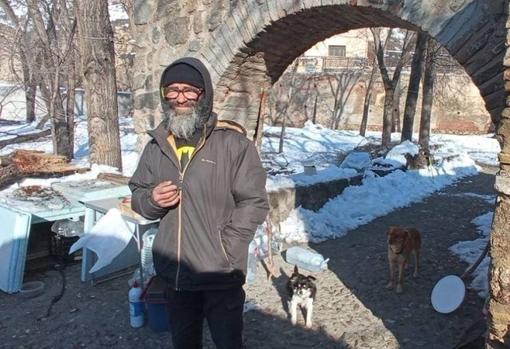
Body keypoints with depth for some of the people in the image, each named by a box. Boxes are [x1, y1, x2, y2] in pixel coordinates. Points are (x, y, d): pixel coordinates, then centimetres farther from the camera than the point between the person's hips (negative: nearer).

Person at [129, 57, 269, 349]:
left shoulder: (233, 143, -12)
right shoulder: (156, 145, 3)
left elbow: (254, 203, -12)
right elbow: (137, 196, 11)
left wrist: (223, 249, -16)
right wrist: (152, 200, -12)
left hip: (221, 274, -4)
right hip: (174, 272, 5)